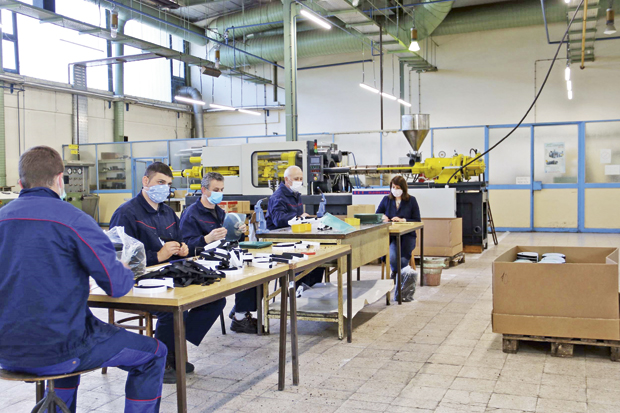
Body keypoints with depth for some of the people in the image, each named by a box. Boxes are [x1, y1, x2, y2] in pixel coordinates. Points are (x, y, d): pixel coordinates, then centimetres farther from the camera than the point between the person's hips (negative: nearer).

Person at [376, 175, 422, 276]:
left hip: (407, 235, -1)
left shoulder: (411, 200, 7)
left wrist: (402, 220, -11)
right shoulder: (386, 199, 13)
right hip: (391, 235, 1)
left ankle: (395, 273, 4)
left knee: (403, 259, -27)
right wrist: (382, 217, -6)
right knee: (392, 257, -30)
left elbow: (417, 221, 2)